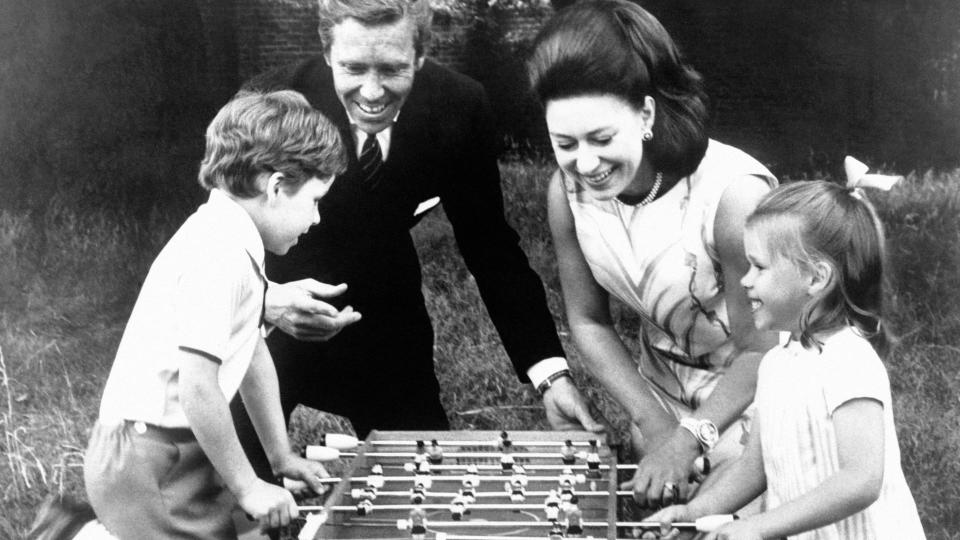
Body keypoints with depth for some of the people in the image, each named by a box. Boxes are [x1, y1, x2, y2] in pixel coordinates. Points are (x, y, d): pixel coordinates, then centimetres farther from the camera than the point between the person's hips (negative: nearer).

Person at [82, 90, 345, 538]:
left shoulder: (234, 242, 9)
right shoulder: (219, 254, -21)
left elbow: (253, 351, 18)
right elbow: (198, 389, -24)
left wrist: (282, 457, 22)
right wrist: (248, 488, -15)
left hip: (181, 450, 9)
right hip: (148, 463, -9)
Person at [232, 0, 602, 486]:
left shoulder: (458, 107, -17)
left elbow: (489, 245, -9)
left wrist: (550, 372, -18)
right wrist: (267, 299, -41)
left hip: (386, 333, 3)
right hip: (266, 320, -2)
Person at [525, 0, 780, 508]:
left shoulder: (732, 194, -33)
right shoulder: (567, 191, -18)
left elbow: (761, 349, -22)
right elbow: (589, 322, -4)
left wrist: (690, 437, -29)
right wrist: (653, 422, -12)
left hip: (749, 391, -4)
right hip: (660, 390, 4)